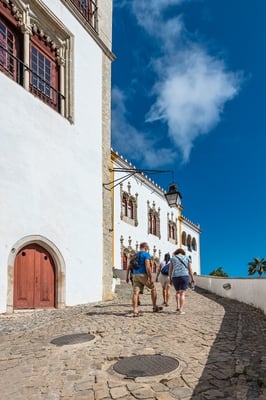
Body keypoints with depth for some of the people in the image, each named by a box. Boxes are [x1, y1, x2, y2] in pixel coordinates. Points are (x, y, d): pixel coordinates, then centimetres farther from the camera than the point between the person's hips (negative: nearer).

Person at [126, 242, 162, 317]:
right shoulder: (146, 254, -4)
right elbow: (147, 266, -16)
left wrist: (127, 276, 18)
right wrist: (151, 277, -17)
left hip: (135, 275, 5)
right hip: (143, 274, -5)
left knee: (135, 292, -1)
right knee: (153, 289, 13)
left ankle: (135, 311, -7)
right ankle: (155, 307, 19)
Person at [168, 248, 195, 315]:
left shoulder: (172, 258, 12)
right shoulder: (187, 258, 11)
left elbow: (170, 270, 9)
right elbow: (190, 270, 7)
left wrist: (170, 279, 14)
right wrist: (192, 279, 11)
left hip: (175, 277, 1)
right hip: (184, 276, -1)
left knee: (177, 292, 22)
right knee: (182, 293, 0)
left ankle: (178, 307, 13)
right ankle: (181, 310, -9)